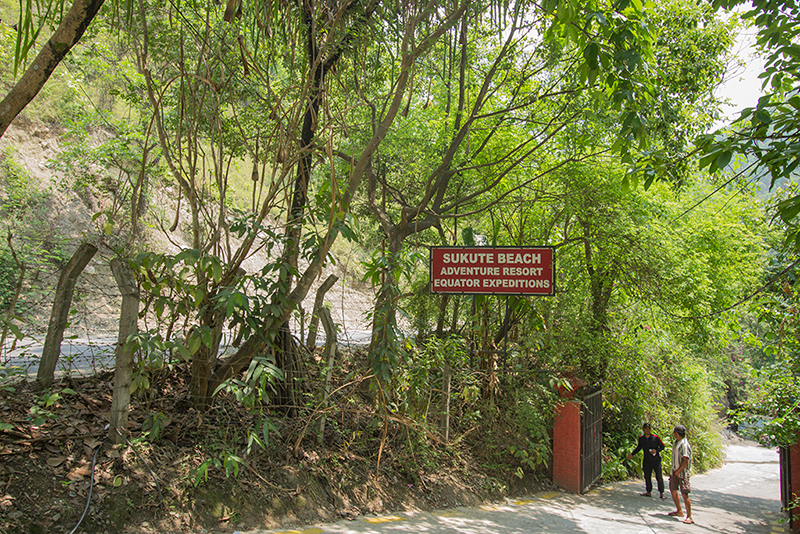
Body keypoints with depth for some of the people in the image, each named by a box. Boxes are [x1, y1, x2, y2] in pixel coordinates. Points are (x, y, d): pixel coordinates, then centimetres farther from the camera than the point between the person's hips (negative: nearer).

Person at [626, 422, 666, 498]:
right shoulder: (641, 439, 1)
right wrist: (632, 454, 13)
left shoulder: (655, 438, -9)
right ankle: (648, 492, 21)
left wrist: (656, 450, -17)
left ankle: (661, 493, 6)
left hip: (656, 461, -3)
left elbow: (662, 446, 0)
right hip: (647, 461, 3)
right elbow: (639, 447, 18)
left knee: (659, 477, -3)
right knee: (647, 477, 9)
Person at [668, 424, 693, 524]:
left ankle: (689, 517, -3)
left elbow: (686, 461, -21)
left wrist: (678, 471, -18)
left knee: (684, 494, -8)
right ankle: (679, 511, 29)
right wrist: (672, 471, 17)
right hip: (675, 472, 9)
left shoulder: (684, 444, -18)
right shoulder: (676, 443, 11)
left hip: (682, 473, -9)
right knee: (673, 491, 15)